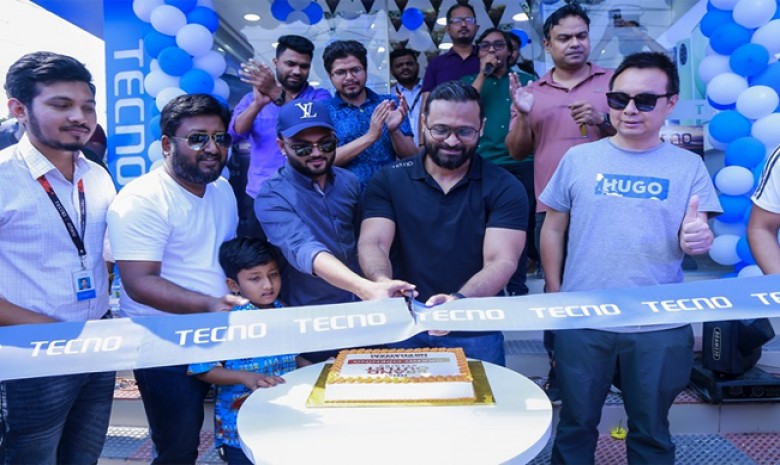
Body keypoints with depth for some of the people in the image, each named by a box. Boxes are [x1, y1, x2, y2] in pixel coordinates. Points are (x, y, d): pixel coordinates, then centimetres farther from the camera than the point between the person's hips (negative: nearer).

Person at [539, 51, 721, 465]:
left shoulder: (688, 166, 1)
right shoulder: (579, 159, 0)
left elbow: (696, 238, 2)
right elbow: (553, 229, 5)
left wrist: (698, 239, -22)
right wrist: (554, 293, 2)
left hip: (660, 326, 1)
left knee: (651, 430, 19)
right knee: (576, 424, 16)